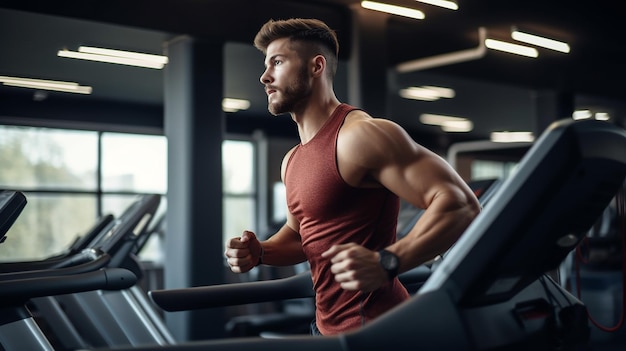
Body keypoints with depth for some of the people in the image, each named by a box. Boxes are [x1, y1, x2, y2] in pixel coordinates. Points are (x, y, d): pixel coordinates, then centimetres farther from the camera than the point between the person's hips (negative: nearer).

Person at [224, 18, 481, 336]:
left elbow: (461, 205, -22)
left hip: (373, 326, -8)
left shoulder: (360, 135, -17)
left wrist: (387, 262, -34)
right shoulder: (293, 161, 10)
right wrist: (260, 252, 3)